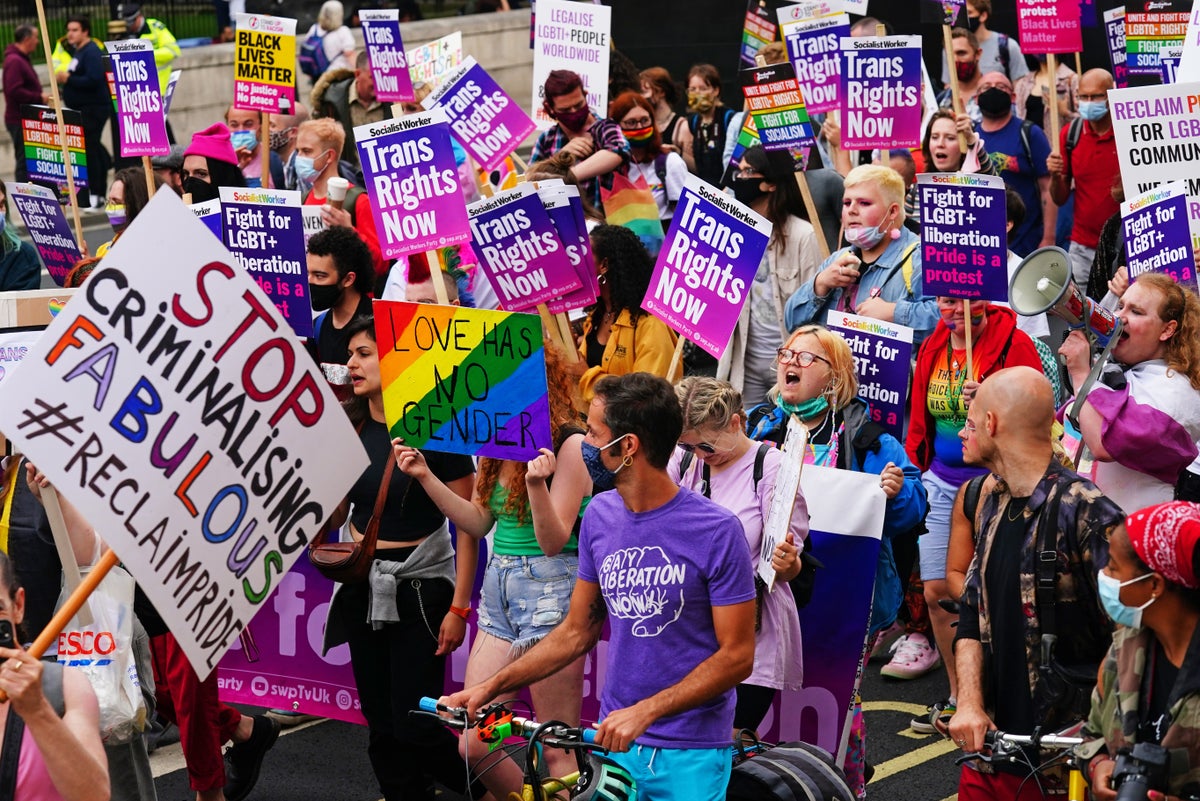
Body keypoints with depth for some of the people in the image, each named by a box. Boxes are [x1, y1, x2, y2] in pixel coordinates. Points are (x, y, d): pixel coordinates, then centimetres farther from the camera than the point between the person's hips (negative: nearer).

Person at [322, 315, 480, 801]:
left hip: (419, 590, -6)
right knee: (381, 724, 8)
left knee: (415, 725, -6)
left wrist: (459, 607, -14)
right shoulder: (349, 427, 2)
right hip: (363, 588, 6)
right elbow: (334, 515, 9)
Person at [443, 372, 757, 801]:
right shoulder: (600, 515, 1)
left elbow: (736, 656, -13)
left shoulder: (716, 530, -15)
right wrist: (491, 687, 2)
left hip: (690, 754, -5)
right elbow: (577, 632, 10)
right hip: (615, 742, 5)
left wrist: (645, 712, -21)